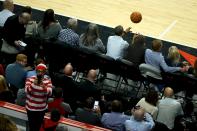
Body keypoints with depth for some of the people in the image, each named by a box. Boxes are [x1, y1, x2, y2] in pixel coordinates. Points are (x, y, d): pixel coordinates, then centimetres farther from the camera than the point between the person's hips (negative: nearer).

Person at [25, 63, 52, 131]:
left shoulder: (48, 81, -5)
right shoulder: (30, 79, -7)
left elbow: (49, 93, -17)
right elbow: (27, 91, -19)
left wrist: (43, 86, -35)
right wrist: (34, 84, -35)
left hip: (42, 108, 2)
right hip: (31, 108, -2)